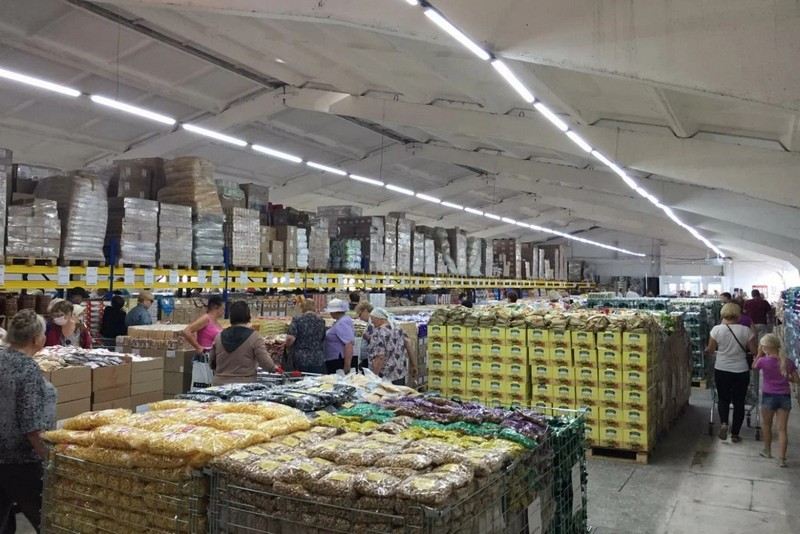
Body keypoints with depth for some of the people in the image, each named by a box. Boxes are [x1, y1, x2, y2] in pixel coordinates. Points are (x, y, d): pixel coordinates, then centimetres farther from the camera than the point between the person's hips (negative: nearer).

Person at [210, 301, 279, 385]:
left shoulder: (219, 337, 4)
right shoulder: (255, 337, -9)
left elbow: (211, 363, 13)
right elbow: (265, 362, -13)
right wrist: (275, 367, 8)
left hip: (220, 384, 4)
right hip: (245, 385, -4)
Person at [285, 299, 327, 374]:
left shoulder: (297, 319, -4)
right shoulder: (321, 321, 5)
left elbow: (290, 338, -13)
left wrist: (288, 346, 6)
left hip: (301, 360, -2)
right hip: (318, 360, 2)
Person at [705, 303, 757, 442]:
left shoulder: (717, 329, -9)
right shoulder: (745, 330, -8)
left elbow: (710, 350, 0)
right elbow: (754, 351, -2)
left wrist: (706, 350, 22)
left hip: (721, 370, 0)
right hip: (741, 372, 0)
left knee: (723, 398, 19)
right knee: (739, 402, 12)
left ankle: (723, 423, -4)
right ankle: (735, 434, 17)